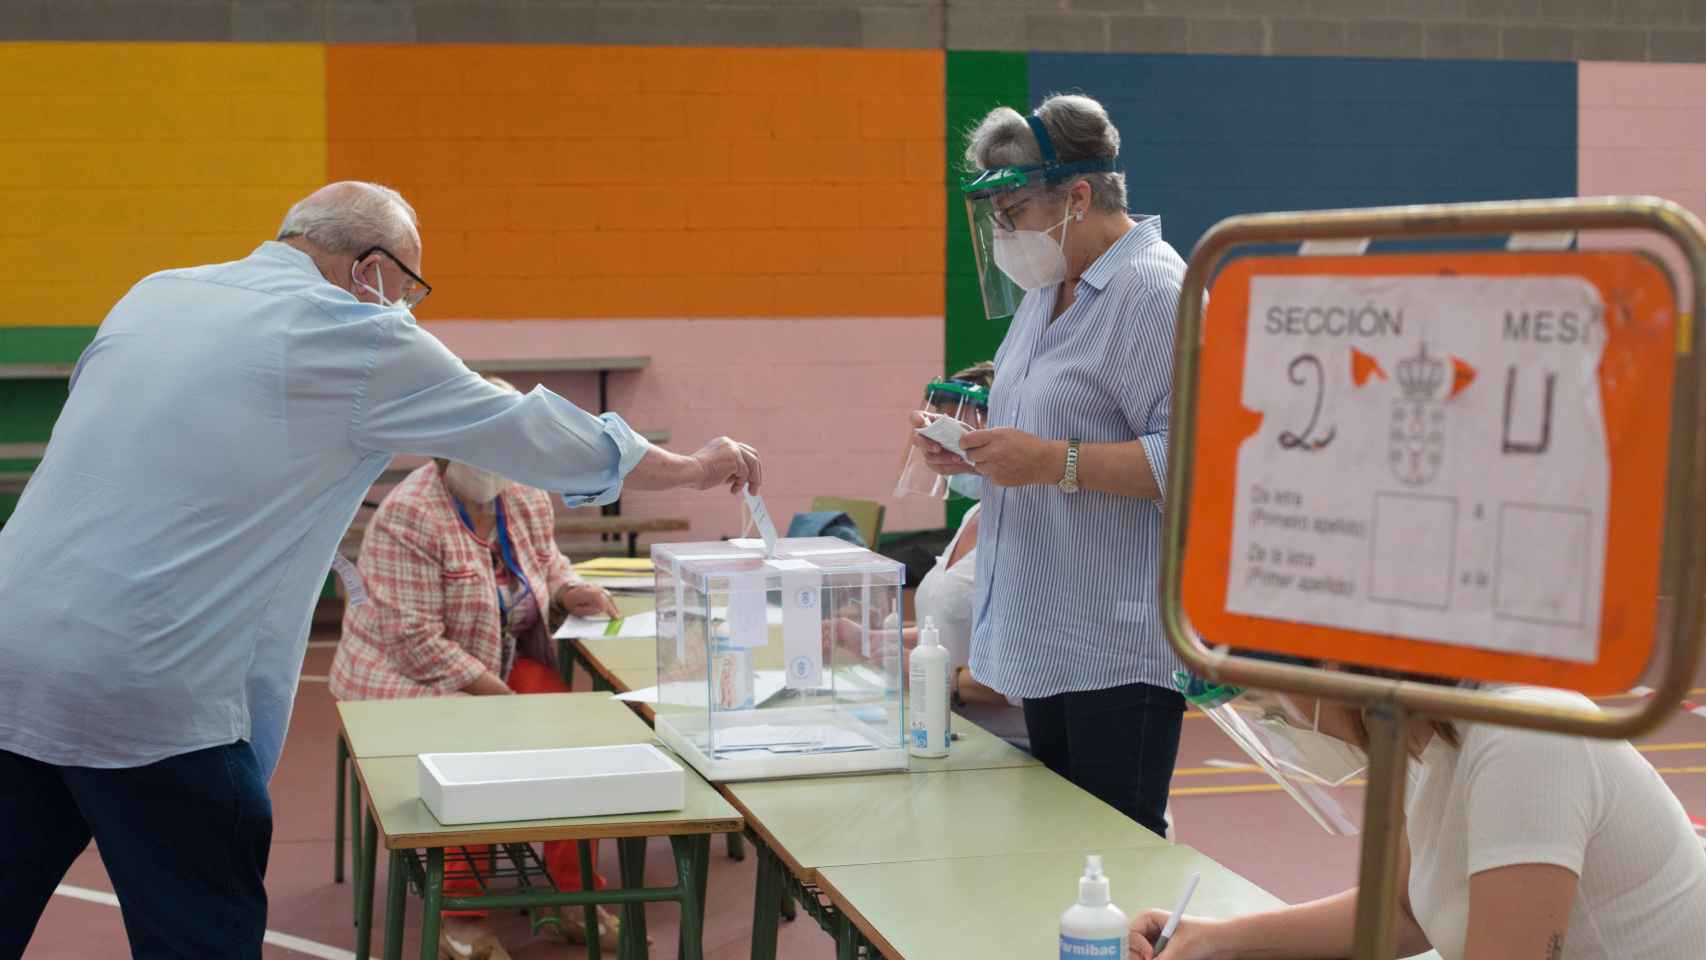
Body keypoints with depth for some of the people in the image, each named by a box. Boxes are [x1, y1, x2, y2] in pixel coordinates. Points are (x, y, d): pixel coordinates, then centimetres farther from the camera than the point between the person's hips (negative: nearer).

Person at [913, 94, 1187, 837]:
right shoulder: (1047, 291, 16)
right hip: (1049, 632, 9)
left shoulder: (1153, 293, -14)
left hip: (1121, 643, -9)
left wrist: (1052, 462, -25)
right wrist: (976, 451, 7)